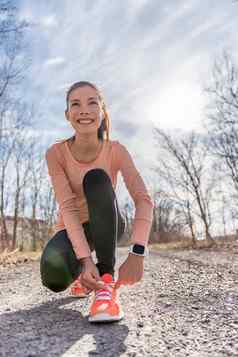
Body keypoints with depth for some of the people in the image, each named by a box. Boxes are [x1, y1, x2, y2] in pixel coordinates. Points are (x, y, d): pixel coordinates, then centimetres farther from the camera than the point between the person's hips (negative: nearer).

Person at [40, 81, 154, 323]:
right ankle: (79, 271, 10)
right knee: (54, 277, -33)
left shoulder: (116, 150, -16)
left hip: (106, 226, 0)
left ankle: (106, 280, -26)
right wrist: (84, 259, -38)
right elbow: (67, 207, -25)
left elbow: (143, 200, -29)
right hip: (72, 230, 1)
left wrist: (137, 253, -42)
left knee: (97, 177, -31)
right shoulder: (55, 153, -16)